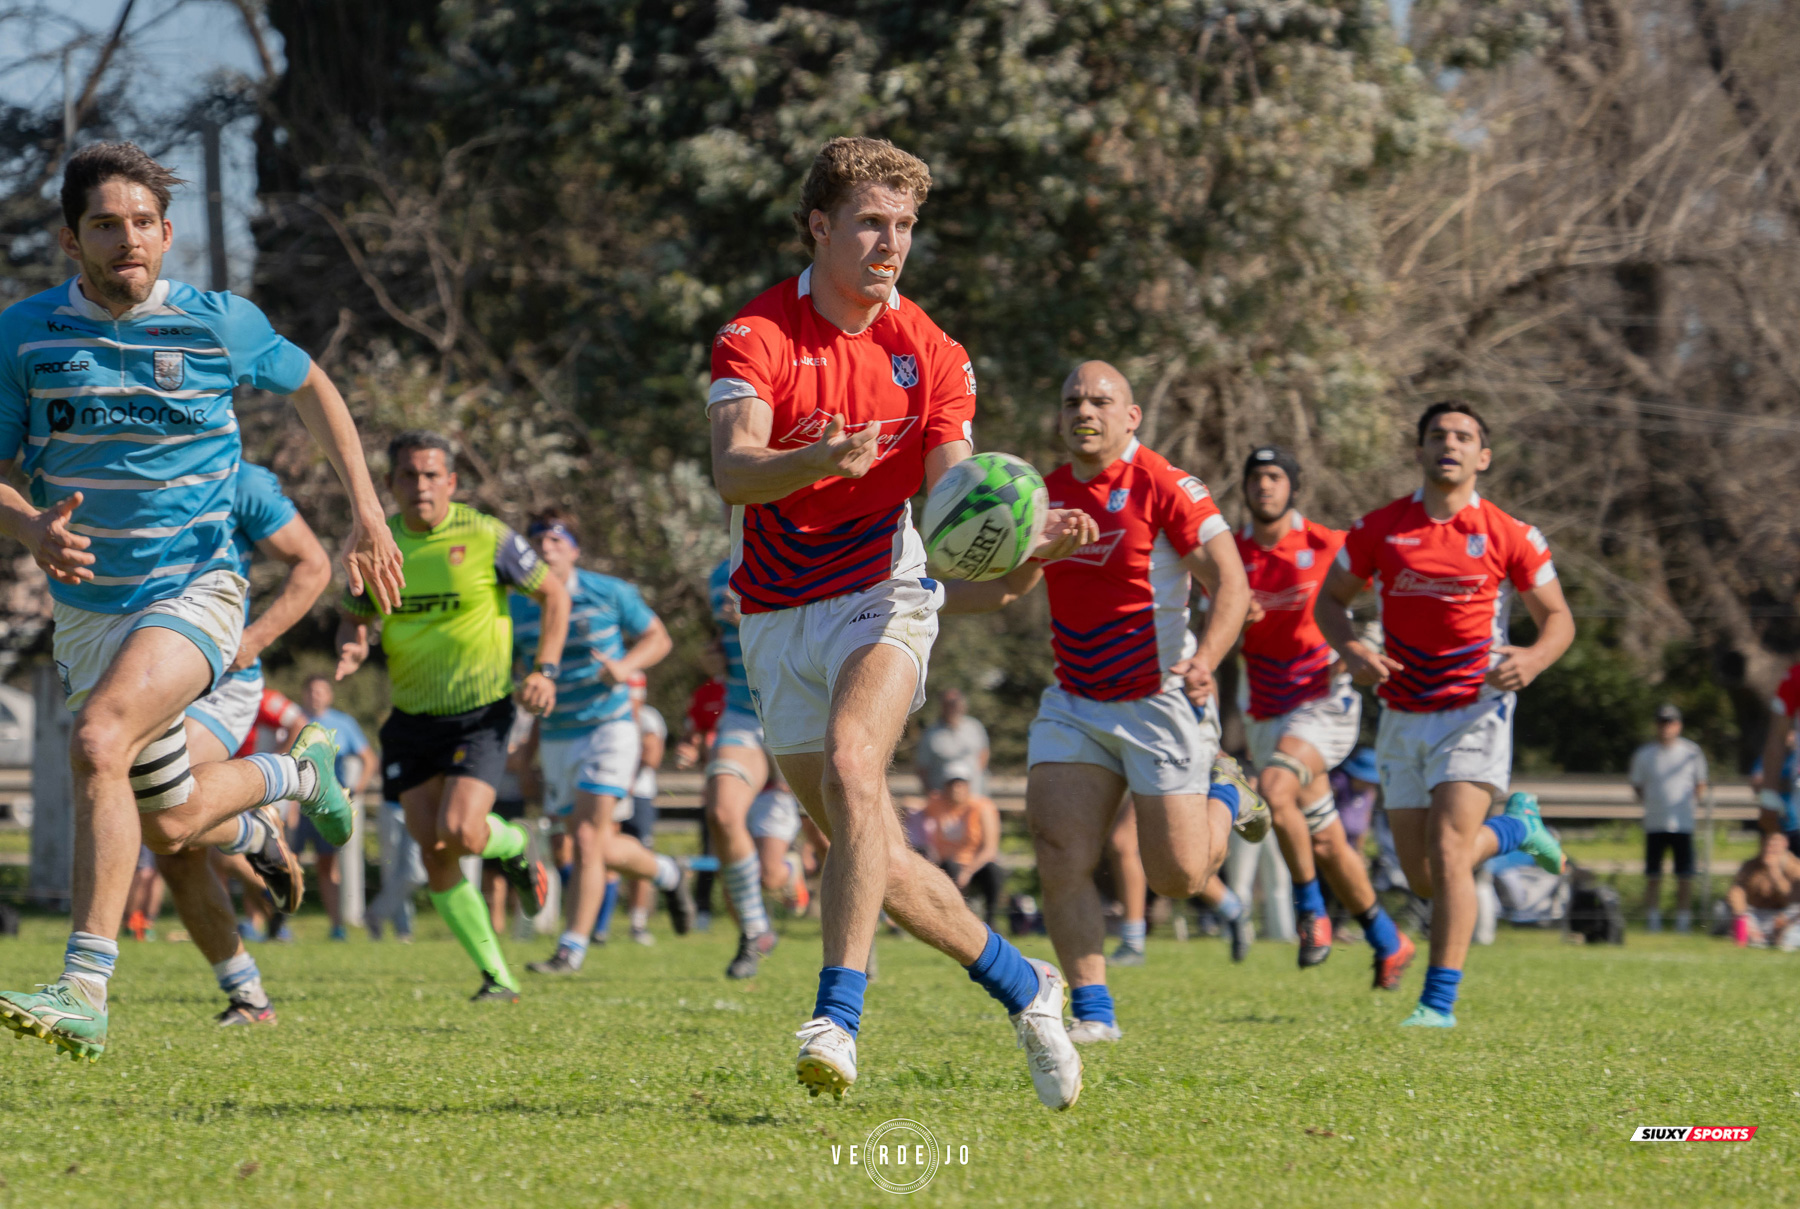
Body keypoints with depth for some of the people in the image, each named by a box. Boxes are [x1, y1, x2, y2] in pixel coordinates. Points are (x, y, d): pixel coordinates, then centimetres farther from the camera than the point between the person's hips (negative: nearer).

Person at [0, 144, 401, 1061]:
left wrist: (366, 514, 6)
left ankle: (85, 990, -32)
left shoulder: (222, 324, -6)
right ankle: (296, 773, 49)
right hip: (88, 603, 4)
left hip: (195, 587, -4)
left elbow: (311, 387, 13)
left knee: (98, 741, -31)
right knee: (171, 826, 14)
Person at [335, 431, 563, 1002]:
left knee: (459, 834, -20)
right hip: (412, 718, 4)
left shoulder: (487, 538, -11)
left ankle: (514, 847, 18)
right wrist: (351, 649, -10)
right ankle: (497, 977, 8)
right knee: (433, 853, -4)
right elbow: (354, 617, 13)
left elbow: (554, 594, 1)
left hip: (481, 713, -4)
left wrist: (546, 670, -10)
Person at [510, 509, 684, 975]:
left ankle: (572, 948, -10)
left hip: (609, 724, -4)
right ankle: (665, 873, 42)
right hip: (556, 738, 4)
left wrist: (625, 665, -14)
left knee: (588, 839, -16)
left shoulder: (609, 594, -6)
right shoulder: (516, 608, 1)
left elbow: (658, 638, 4)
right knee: (603, 848, 11)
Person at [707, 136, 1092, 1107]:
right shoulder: (757, 336, -9)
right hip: (778, 615, 1)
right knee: (867, 851, 4)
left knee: (851, 768, -29)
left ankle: (838, 1016, -34)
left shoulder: (930, 354, 0)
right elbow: (732, 471, -25)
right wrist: (817, 460, -45)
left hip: (881, 593, -1)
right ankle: (1020, 983, 24)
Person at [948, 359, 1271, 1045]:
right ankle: (1092, 1012, -4)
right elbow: (1009, 585, 20)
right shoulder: (1047, 495, 6)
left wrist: (1206, 660, -33)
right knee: (1060, 855, -12)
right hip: (1075, 703, 5)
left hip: (1161, 701, -5)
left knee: (1177, 878, -2)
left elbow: (1231, 583, -17)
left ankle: (1225, 793, 30)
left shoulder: (1163, 486, -13)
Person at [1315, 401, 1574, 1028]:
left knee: (1448, 852, -19)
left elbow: (1558, 617, 4)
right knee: (1423, 877, 7)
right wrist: (1351, 650, -9)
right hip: (1403, 713, 4)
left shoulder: (1509, 536, -4)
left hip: (1475, 709, -4)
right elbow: (1330, 599, 12)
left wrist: (1534, 659, -17)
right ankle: (1516, 826, 37)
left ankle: (1440, 1000, -14)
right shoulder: (1378, 529, 1)